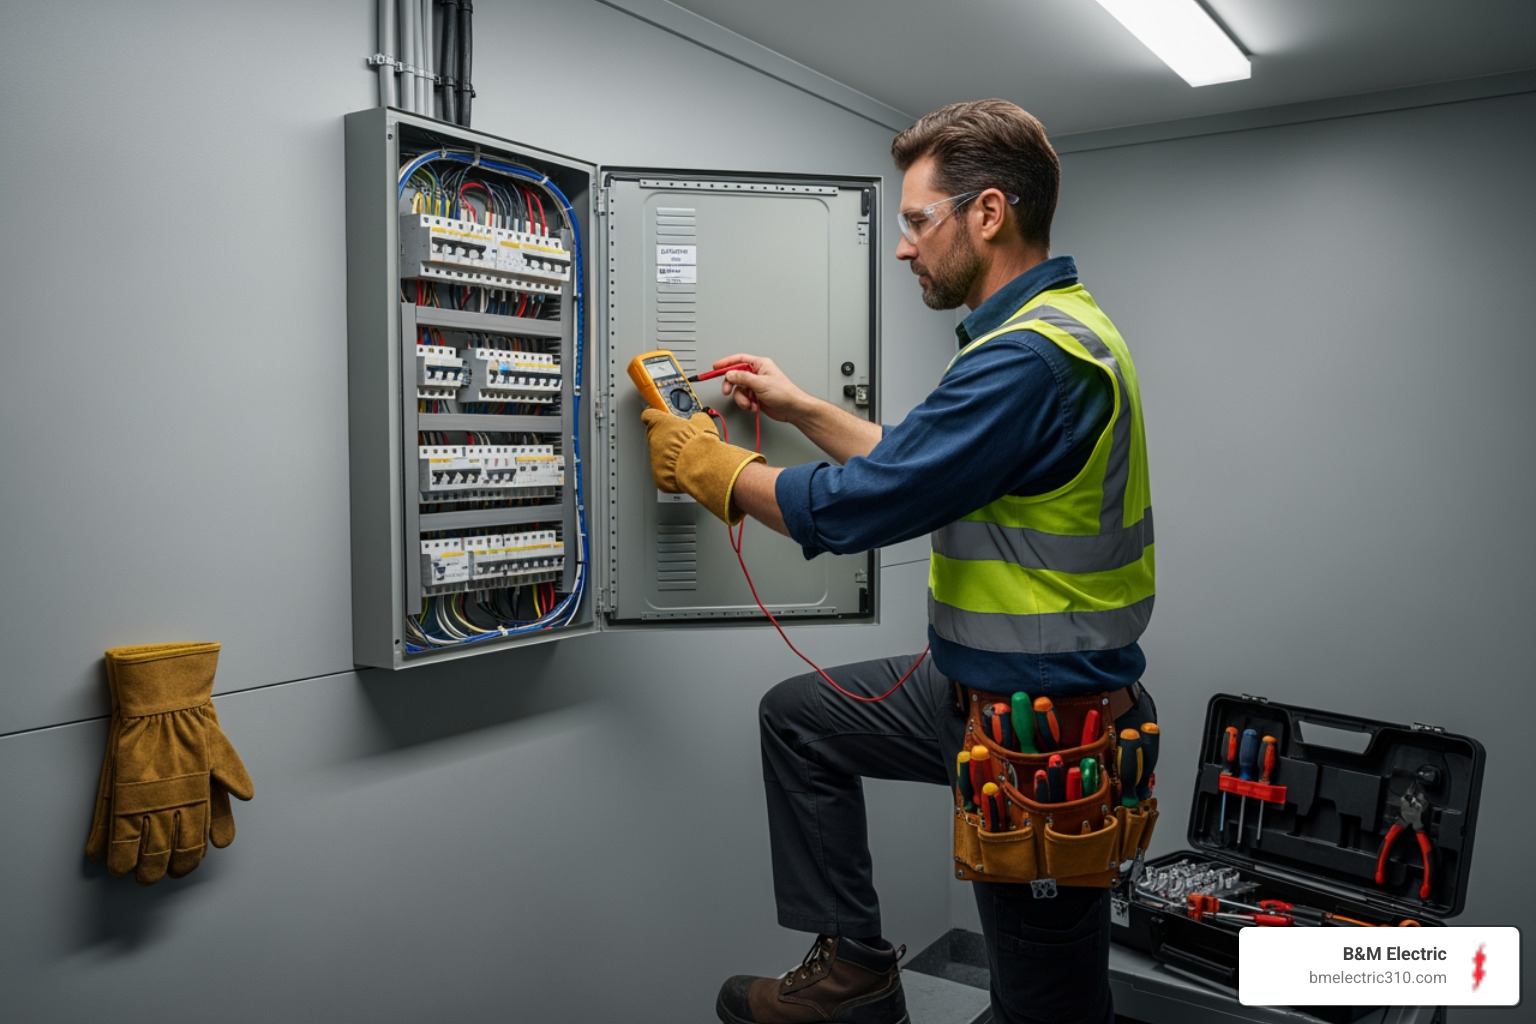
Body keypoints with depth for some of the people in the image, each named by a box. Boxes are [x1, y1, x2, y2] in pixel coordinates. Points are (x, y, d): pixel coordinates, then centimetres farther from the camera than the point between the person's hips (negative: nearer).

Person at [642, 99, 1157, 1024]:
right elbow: (918, 466, 18)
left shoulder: (1032, 358, -26)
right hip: (987, 686, 10)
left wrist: (705, 463, -8)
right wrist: (802, 410, 17)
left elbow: (858, 507, -23)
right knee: (799, 715, 15)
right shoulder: (1050, 328, 9)